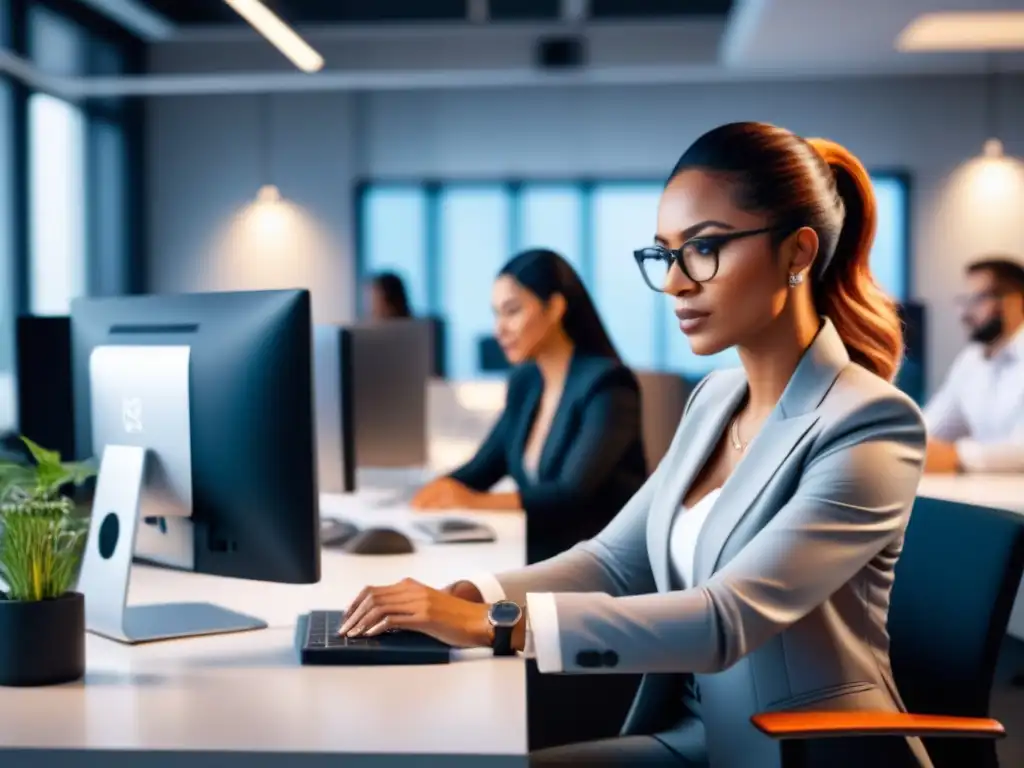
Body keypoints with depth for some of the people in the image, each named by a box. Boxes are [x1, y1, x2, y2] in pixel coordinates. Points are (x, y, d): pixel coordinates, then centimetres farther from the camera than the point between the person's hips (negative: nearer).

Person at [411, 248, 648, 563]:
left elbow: (572, 493, -24)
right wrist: (442, 488, -11)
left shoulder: (607, 385, -14)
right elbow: (481, 469, 11)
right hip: (537, 557, 7)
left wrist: (476, 501, -32)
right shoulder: (524, 381, 10)